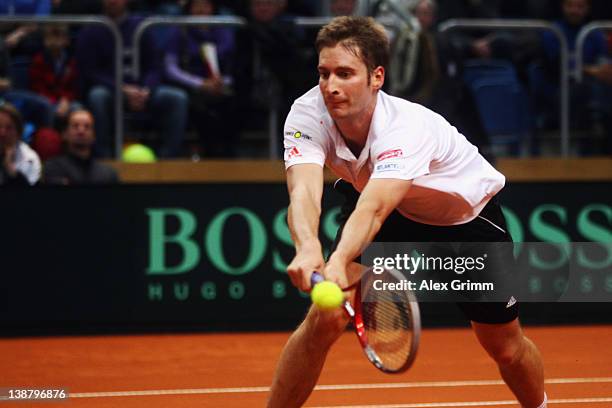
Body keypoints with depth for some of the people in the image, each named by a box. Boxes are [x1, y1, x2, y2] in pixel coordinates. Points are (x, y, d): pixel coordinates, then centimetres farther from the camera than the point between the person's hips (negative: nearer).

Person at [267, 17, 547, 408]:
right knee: (324, 319, -17)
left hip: (470, 214, -3)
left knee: (506, 348, 7)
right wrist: (307, 248, -67)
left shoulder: (407, 129, -41)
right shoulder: (309, 115, -29)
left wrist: (338, 264, -76)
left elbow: (373, 209, -57)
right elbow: (303, 192, -45)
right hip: (395, 214, 3)